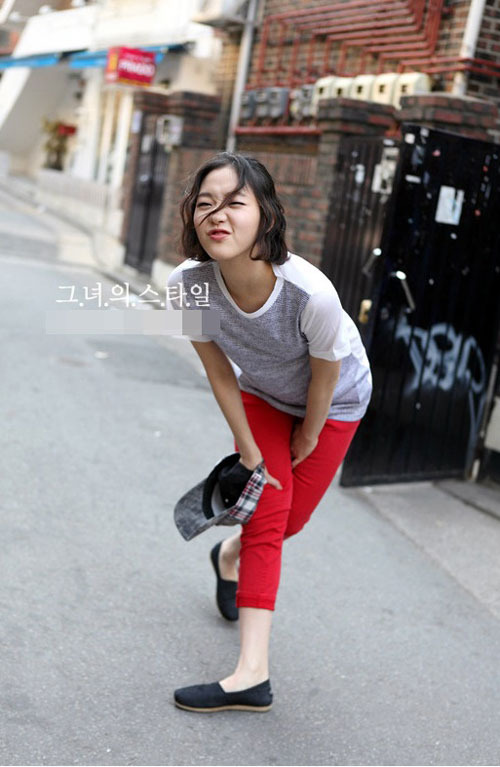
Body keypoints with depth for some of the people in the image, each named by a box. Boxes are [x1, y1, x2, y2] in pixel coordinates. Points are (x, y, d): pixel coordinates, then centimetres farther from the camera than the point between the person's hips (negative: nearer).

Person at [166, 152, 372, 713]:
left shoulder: (311, 294, -43)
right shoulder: (187, 285, -32)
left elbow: (323, 377, -24)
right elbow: (220, 373, -18)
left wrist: (309, 437, -7)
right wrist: (249, 452, -10)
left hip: (335, 401, -1)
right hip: (261, 393, 2)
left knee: (290, 518, 9)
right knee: (266, 517, -6)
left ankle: (231, 554, 43)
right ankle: (252, 673, 1)